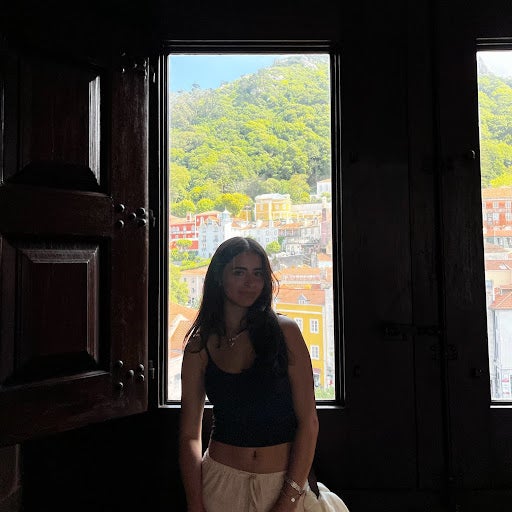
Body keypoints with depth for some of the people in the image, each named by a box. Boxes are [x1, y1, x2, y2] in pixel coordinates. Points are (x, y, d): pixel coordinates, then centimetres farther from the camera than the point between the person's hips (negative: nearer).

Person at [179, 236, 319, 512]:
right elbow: (190, 434, -2)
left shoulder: (285, 331, -12)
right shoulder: (199, 345, -6)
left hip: (283, 482, -1)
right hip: (221, 481, 1)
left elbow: (308, 422, -11)